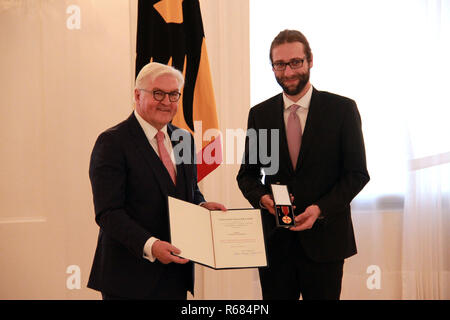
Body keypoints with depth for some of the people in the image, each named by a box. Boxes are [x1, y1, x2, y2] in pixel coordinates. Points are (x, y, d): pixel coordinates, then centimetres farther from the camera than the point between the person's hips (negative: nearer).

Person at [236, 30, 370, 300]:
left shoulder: (342, 109, -2)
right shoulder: (260, 114, 6)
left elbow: (357, 173, -3)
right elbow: (247, 173, 11)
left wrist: (320, 209, -16)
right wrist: (262, 197, -10)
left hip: (324, 239, -2)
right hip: (274, 240, 2)